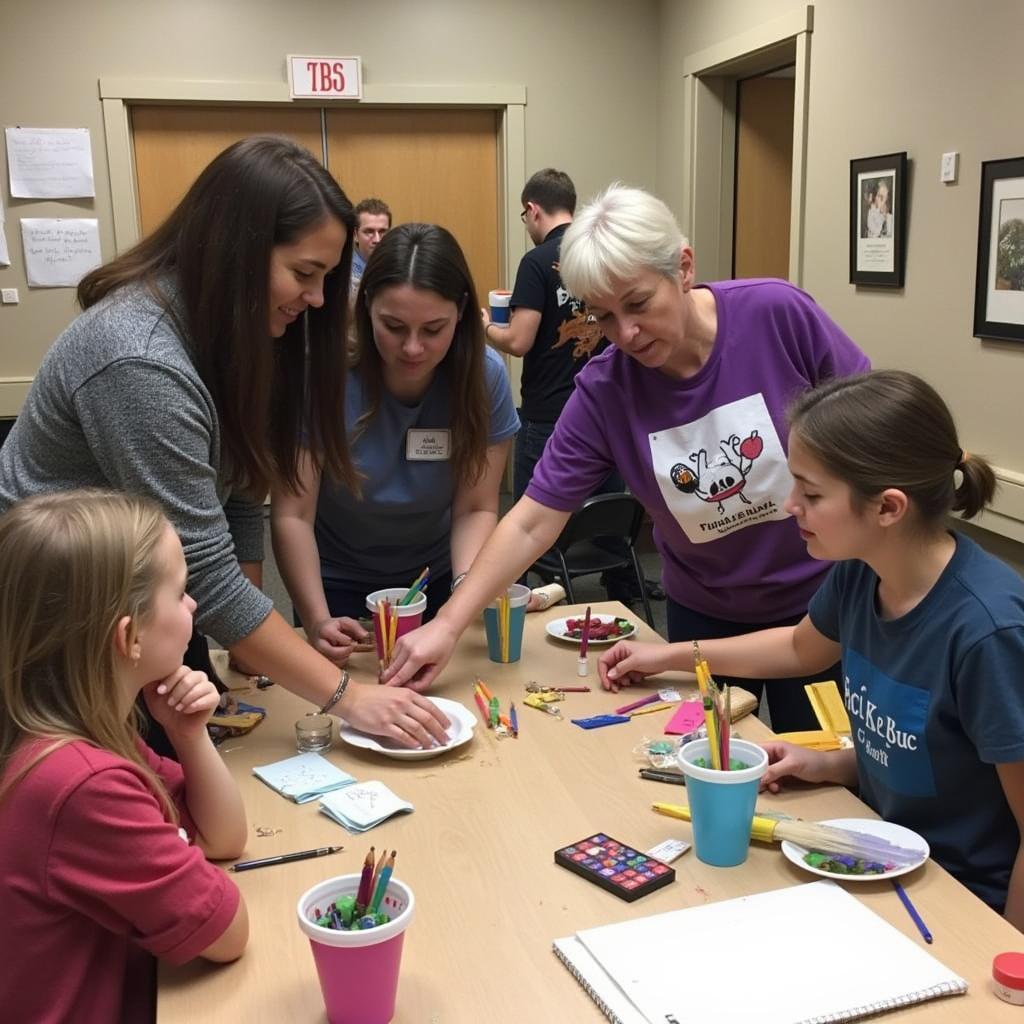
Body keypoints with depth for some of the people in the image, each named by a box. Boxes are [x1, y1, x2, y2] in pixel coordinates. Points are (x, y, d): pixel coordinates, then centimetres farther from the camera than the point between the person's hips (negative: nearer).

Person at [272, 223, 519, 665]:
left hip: (437, 577, 2)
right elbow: (292, 515, -26)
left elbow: (476, 510, -18)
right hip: (338, 582, -1)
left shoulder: (484, 376, -20)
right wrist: (318, 621, -39)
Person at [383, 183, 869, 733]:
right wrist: (447, 625, -23)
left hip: (822, 599, -1)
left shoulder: (779, 315, -21)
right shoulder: (603, 392, -17)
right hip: (705, 615, 1)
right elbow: (532, 522, -15)